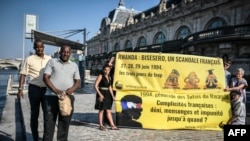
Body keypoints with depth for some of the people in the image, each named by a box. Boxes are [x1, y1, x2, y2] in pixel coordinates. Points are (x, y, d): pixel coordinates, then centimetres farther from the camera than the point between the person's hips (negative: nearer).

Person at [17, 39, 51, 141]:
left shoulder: (49, 59, 6)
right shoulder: (29, 59, -3)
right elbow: (23, 75, -3)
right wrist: (20, 89, -12)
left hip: (46, 89, 3)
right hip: (34, 89, -2)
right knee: (34, 114, 8)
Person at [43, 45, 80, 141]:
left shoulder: (74, 65, 14)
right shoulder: (52, 62, 7)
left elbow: (78, 82, 11)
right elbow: (45, 77, -3)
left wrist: (72, 89, -12)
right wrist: (55, 90, -16)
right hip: (51, 96, -2)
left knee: (64, 123, 7)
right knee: (49, 122, 1)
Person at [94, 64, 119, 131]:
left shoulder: (109, 77, 12)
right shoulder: (100, 76, -8)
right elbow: (95, 86, -14)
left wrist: (112, 95, 10)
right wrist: (100, 94, -19)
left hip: (107, 95, 6)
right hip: (101, 94, -6)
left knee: (108, 111, 9)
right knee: (101, 110, 2)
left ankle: (112, 125, 12)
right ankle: (101, 125, 13)